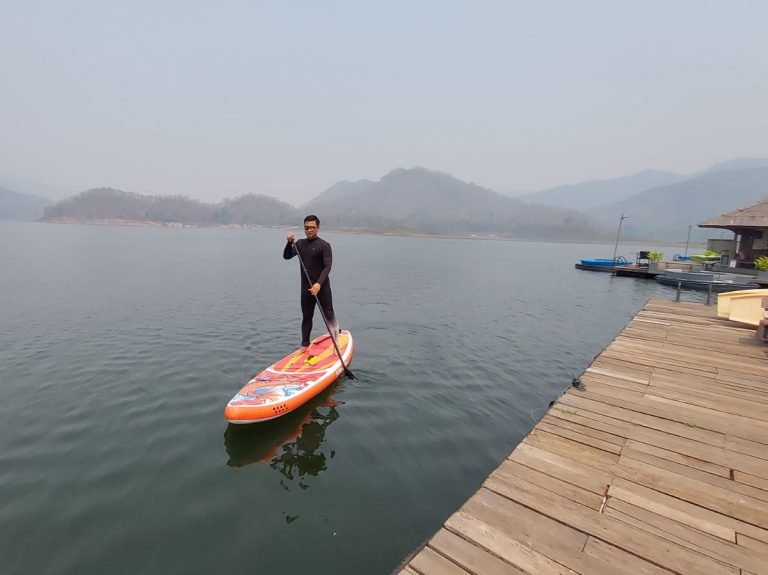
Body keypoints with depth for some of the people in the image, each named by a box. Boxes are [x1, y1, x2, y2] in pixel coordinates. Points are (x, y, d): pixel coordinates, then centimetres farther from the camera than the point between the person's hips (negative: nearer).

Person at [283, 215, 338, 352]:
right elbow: (287, 256, 8)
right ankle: (305, 345, 24)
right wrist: (289, 243, -10)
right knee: (306, 317, 13)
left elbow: (327, 267, -17)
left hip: (322, 287, -5)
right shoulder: (300, 243, 8)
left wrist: (319, 284, -30)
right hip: (306, 288, 5)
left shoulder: (324, 245, -10)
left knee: (329, 315, 2)